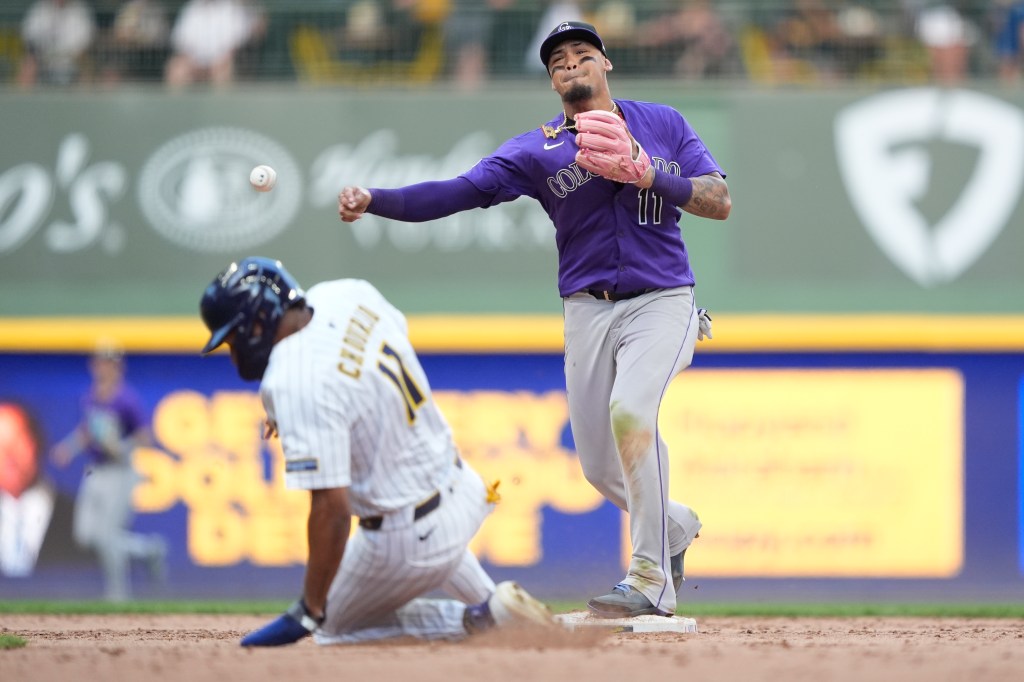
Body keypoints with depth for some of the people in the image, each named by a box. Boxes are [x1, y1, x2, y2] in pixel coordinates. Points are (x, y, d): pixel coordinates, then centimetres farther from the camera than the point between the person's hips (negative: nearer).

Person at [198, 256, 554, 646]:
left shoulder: (297, 383, -30)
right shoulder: (347, 296, -5)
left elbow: (331, 508, -31)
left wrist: (308, 612, -23)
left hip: (412, 539, -9)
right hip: (462, 489, 9)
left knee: (335, 629, 17)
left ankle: (482, 620, 1)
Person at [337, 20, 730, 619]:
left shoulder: (664, 124, 3)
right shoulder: (538, 149, 1)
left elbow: (720, 202, -3)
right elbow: (461, 191, -11)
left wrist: (652, 177, -19)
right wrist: (373, 200, -26)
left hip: (661, 300, -3)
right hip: (588, 311, 3)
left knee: (629, 409, -29)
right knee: (602, 470, 3)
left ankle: (652, 583, -25)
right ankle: (676, 525, 38)